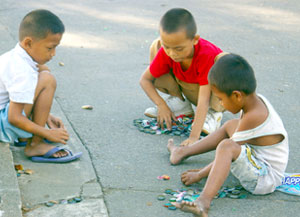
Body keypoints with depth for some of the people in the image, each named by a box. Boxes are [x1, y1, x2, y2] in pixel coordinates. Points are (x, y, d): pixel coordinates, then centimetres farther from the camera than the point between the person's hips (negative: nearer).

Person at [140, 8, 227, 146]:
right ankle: (179, 103, 3)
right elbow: (145, 79, -12)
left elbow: (203, 100, -41)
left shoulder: (207, 55, -37)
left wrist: (194, 137, -47)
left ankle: (214, 112, -11)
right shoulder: (166, 52, -24)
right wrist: (161, 105, -25)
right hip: (191, 91, 4)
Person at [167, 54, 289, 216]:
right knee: (230, 125, 20)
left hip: (265, 180, -11)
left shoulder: (253, 117, -27)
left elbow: (227, 149, -20)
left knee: (226, 146, -33)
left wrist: (199, 174, -10)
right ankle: (183, 152, 29)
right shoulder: (257, 100, 1)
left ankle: (204, 201, -49)